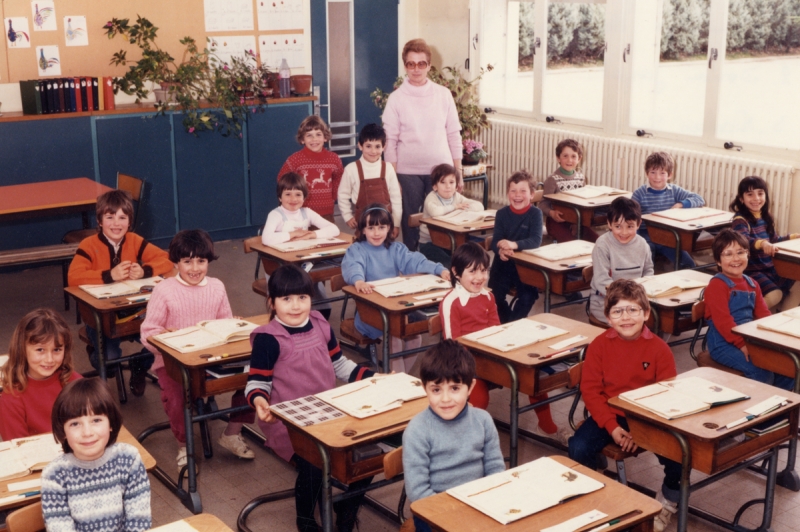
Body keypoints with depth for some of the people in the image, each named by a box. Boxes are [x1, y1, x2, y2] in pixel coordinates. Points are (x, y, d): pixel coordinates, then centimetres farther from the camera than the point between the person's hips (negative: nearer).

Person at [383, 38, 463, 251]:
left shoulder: (443, 94, 4)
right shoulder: (396, 98, 0)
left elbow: (454, 135, 6)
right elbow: (390, 141, -1)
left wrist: (458, 172, 4)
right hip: (408, 172, -1)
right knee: (410, 223, 5)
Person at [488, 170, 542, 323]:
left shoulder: (535, 213, -8)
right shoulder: (502, 213, -1)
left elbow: (536, 240, -20)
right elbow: (495, 240, -8)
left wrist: (514, 245, -39)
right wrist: (500, 250, -33)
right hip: (503, 263, 2)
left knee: (527, 297, -22)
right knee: (494, 295, -16)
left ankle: (513, 323, 2)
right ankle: (507, 321, 12)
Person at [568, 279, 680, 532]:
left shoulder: (659, 348, -7)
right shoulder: (599, 345, -4)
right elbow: (590, 390, -5)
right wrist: (612, 427, -16)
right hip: (609, 416, 1)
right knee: (578, 448, -24)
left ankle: (668, 501, 9)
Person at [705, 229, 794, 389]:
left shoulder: (752, 284, 15)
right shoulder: (717, 286, -11)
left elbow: (763, 314, 11)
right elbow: (722, 321, -19)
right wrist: (742, 344, -24)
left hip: (750, 339, 8)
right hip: (724, 344, -8)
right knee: (761, 370, -26)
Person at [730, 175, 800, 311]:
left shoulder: (766, 217, 8)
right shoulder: (741, 220, -18)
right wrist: (762, 243, -57)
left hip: (770, 268, 9)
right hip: (751, 271, -9)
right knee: (775, 295, -25)